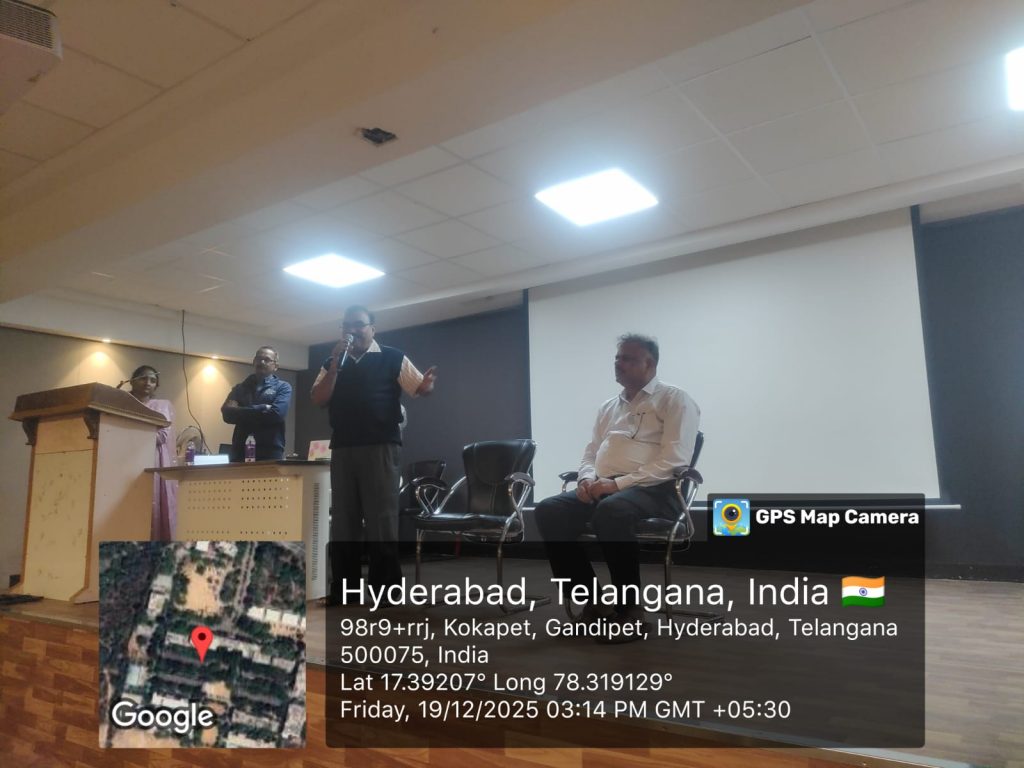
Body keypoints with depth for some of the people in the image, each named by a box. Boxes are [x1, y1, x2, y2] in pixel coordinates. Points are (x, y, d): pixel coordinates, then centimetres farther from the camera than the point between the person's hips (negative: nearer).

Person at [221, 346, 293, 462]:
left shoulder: (283, 387, 8)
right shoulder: (240, 388, 17)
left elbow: (276, 413, -10)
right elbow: (227, 413, 1)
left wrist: (241, 412, -2)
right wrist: (262, 409, -8)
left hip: (270, 452, -3)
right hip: (241, 451, 3)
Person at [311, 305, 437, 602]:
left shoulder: (392, 358, 4)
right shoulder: (333, 363, 15)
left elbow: (419, 387, -2)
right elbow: (318, 400, 3)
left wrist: (427, 384, -26)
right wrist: (336, 364, -7)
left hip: (381, 447, -4)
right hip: (342, 449, 4)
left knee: (381, 519, -3)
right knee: (342, 520, 9)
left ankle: (386, 589, 3)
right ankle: (343, 587, 18)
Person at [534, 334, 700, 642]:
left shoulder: (674, 400, 1)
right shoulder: (608, 407, 23)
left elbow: (673, 460, -11)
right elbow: (590, 452, 22)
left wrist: (618, 482, -19)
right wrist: (587, 479, -3)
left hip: (653, 490, -6)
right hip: (603, 488, 7)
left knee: (611, 510, -38)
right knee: (548, 511, -17)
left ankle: (630, 607, -19)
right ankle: (592, 598, -7)